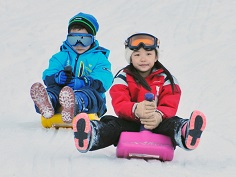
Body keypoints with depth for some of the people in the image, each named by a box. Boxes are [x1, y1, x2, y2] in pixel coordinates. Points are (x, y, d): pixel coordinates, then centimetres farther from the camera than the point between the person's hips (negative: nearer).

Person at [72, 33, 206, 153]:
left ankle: (185, 133, -69)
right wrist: (135, 110, -37)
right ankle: (91, 135, -63)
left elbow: (170, 106, -5)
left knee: (172, 122, -33)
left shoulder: (166, 79, 8)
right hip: (130, 123, 0)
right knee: (110, 123, -30)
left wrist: (159, 115, -33)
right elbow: (119, 105, -10)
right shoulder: (123, 78, 6)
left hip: (157, 124, 0)